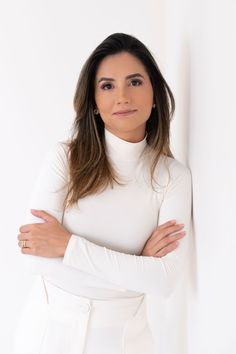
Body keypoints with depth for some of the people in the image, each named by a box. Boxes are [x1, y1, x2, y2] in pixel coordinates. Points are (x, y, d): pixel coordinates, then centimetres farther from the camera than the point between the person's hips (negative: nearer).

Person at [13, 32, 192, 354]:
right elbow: (36, 257, -18)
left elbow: (166, 280, -17)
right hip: (49, 327, 0)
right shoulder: (65, 157, -11)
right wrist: (135, 267, -19)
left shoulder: (173, 175, -9)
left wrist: (68, 246, -21)